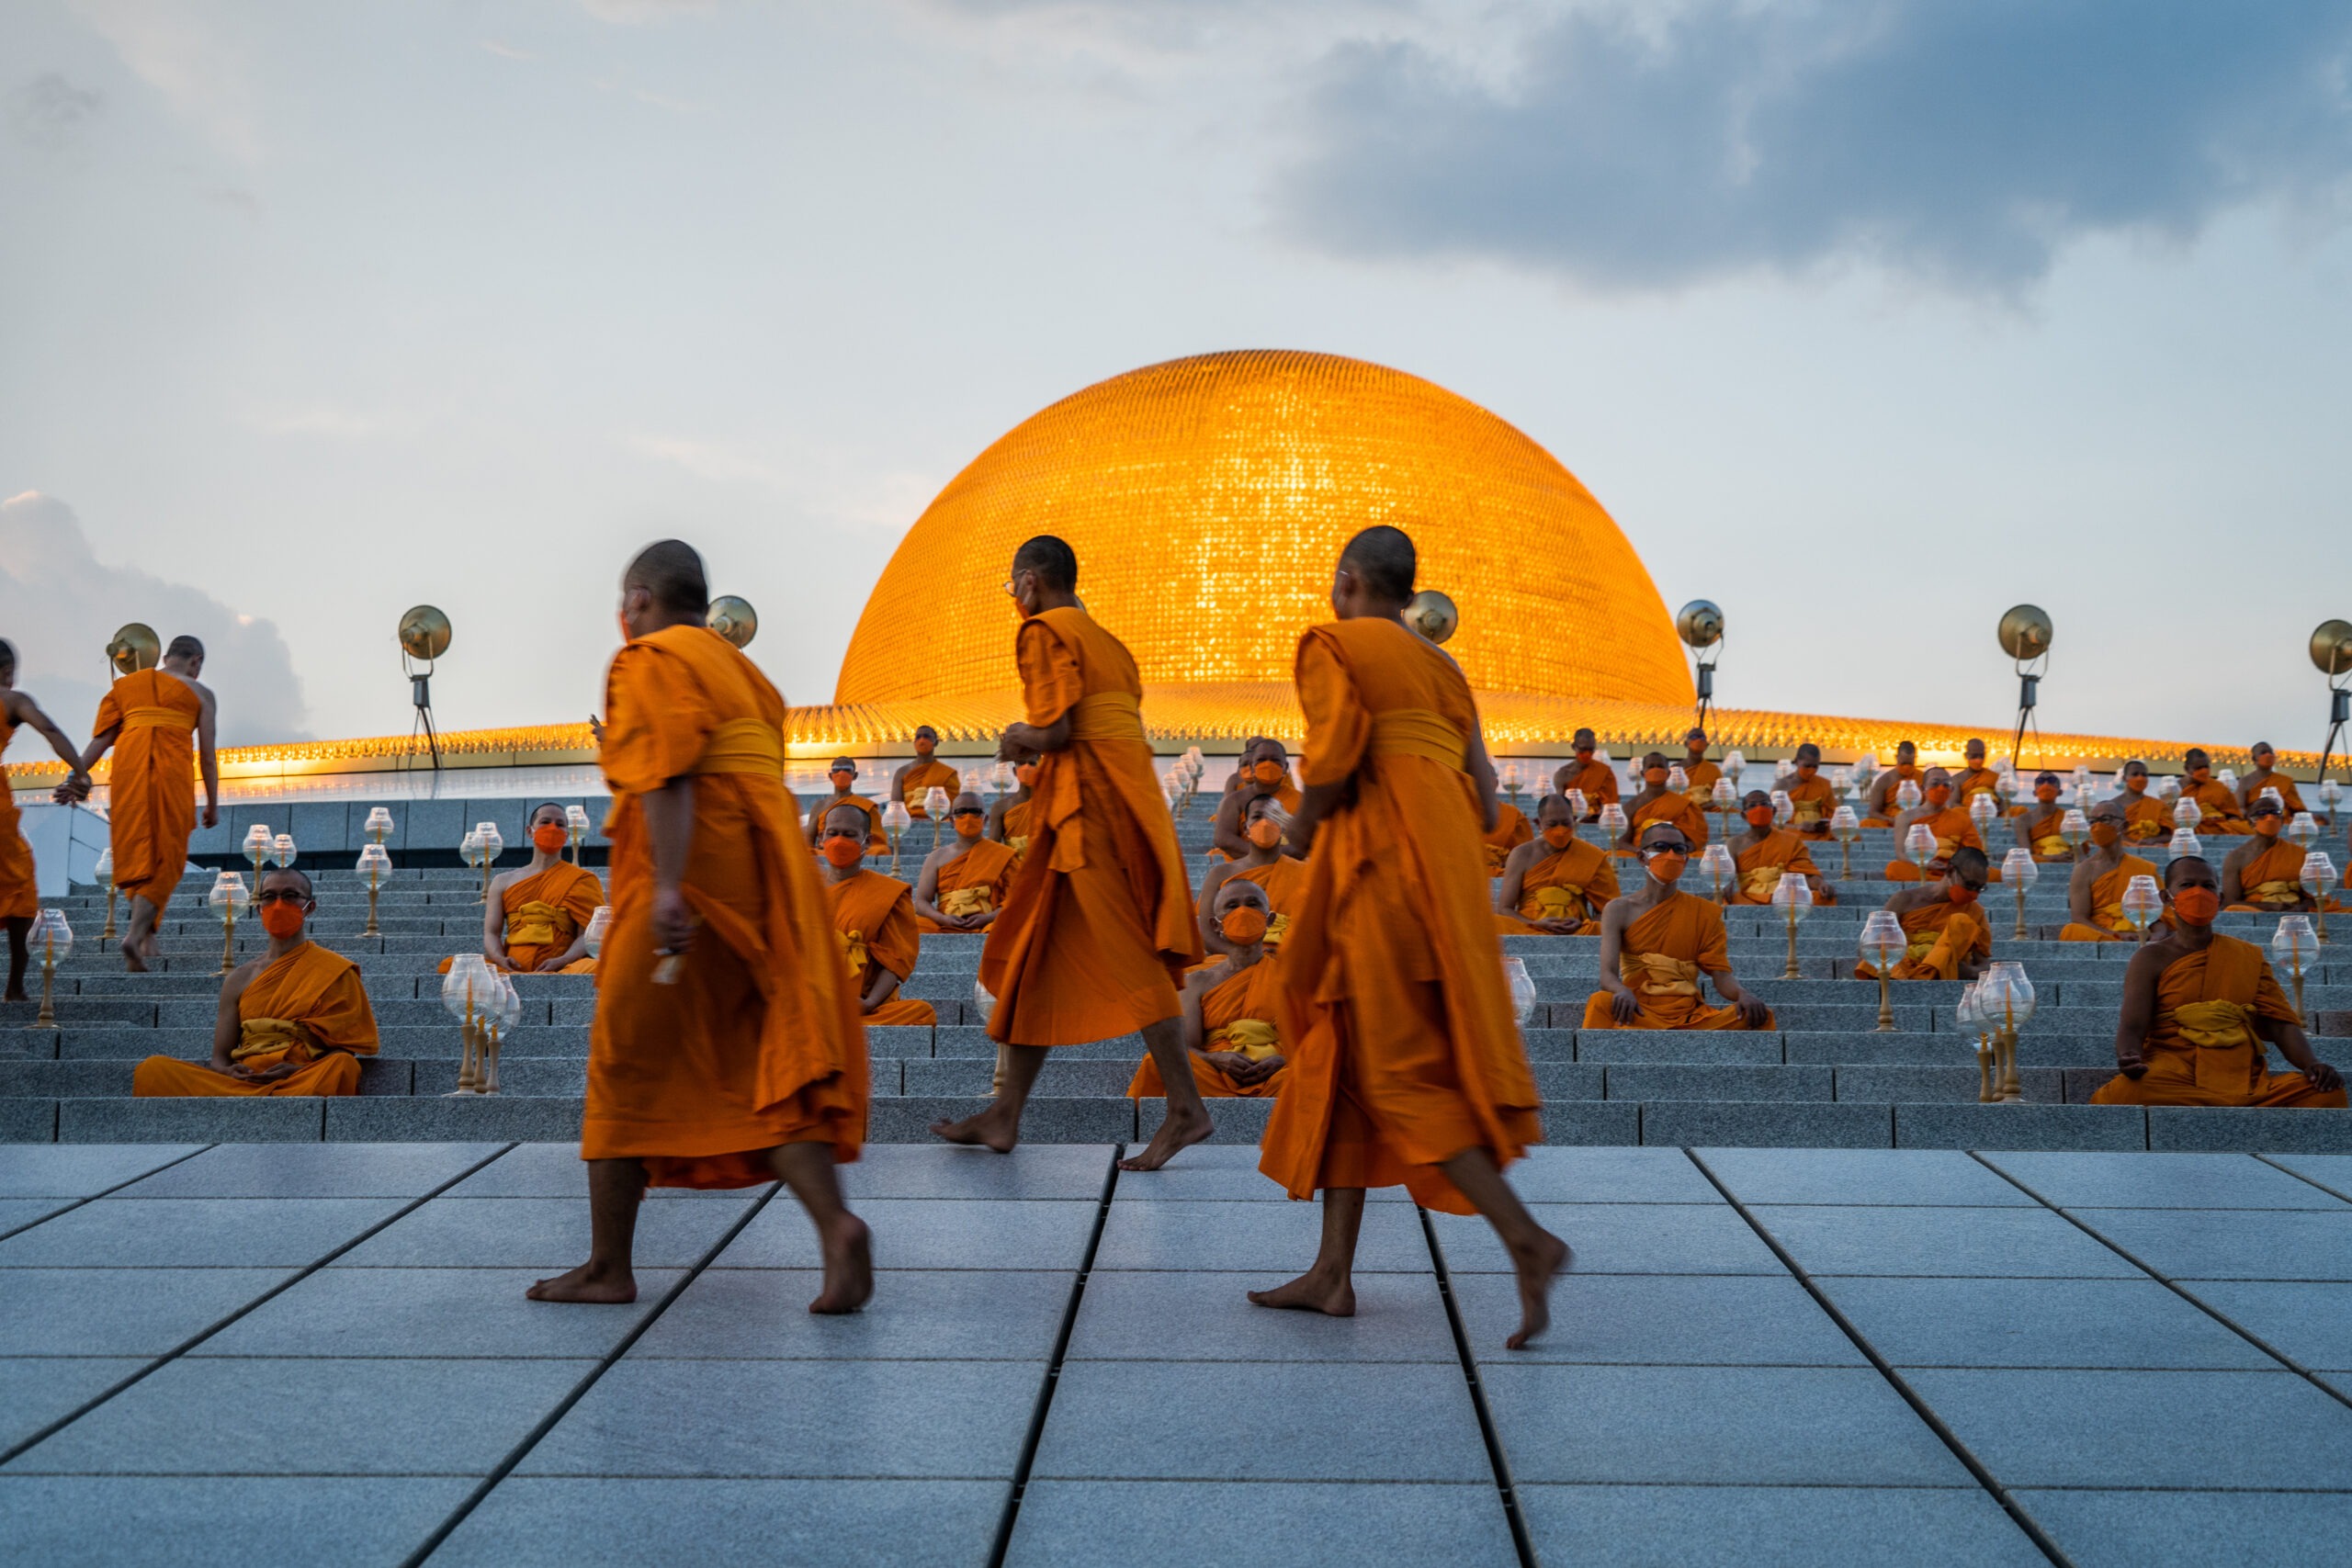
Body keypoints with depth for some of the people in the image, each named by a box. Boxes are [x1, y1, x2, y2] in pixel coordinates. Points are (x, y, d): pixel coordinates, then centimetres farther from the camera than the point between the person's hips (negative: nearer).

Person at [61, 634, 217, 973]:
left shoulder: (126, 684, 20)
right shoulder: (199, 694, 12)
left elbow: (101, 737, 9)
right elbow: (207, 756, 8)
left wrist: (77, 775, 5)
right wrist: (212, 803, 14)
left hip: (128, 767, 3)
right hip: (172, 770, -3)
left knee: (135, 853, 13)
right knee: (165, 857, 2)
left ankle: (146, 935, 13)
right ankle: (135, 933, -14)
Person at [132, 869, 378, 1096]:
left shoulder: (335, 971, 10)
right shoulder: (239, 978, 21)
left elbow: (345, 1053, 4)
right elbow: (220, 1058, 18)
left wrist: (299, 1072, -16)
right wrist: (229, 1073, -7)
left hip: (302, 1082, -3)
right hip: (242, 1082, 3)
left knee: (340, 1067, -40)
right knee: (154, 1069, -22)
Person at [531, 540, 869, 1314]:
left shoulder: (648, 661, -2)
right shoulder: (738, 667, 24)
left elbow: (667, 777, -16)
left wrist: (667, 887, -24)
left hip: (689, 878, -7)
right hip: (766, 878, 7)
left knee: (629, 1067, 5)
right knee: (771, 1064, 3)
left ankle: (608, 1266, 13)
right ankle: (834, 1226, -18)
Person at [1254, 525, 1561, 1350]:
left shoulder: (1332, 644, -2)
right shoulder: (1439, 664, 20)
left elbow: (1333, 761, -14)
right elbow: (1481, 786, 13)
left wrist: (1304, 827, 3)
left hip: (1382, 862, -8)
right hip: (1442, 862, 8)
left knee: (1398, 1068, -6)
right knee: (1344, 1051, 11)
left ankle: (1524, 1237, -15)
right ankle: (1332, 1271, 11)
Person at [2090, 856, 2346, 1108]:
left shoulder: (2250, 957, 18)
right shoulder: (2151, 959, 7)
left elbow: (2281, 1024, 12)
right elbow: (2132, 1026, -5)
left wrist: (2312, 1065, -10)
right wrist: (2129, 1058, -29)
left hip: (2245, 1082, 3)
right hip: (2173, 1080, -3)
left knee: (2326, 1092, -22)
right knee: (2124, 1094, -38)